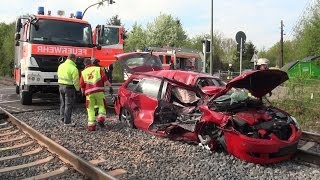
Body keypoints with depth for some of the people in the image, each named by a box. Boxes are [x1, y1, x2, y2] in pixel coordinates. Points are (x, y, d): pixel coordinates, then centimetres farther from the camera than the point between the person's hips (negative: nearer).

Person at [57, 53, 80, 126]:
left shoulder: (61, 66, 7)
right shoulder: (73, 68, -16)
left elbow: (59, 76, 13)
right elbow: (75, 81, -14)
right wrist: (78, 88, 1)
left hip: (61, 86, 7)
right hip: (69, 87, -7)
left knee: (63, 103, 20)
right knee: (68, 105, 0)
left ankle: (62, 117, 29)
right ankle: (67, 121, 4)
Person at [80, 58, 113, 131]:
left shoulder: (83, 72, 14)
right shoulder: (98, 69, 10)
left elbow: (82, 85, 14)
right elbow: (105, 79, -1)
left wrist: (83, 92, 29)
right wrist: (110, 87, 3)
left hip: (89, 92, 1)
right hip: (99, 91, -1)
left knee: (90, 109, 7)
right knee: (102, 106, 13)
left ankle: (91, 125, 3)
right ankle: (101, 118, -9)